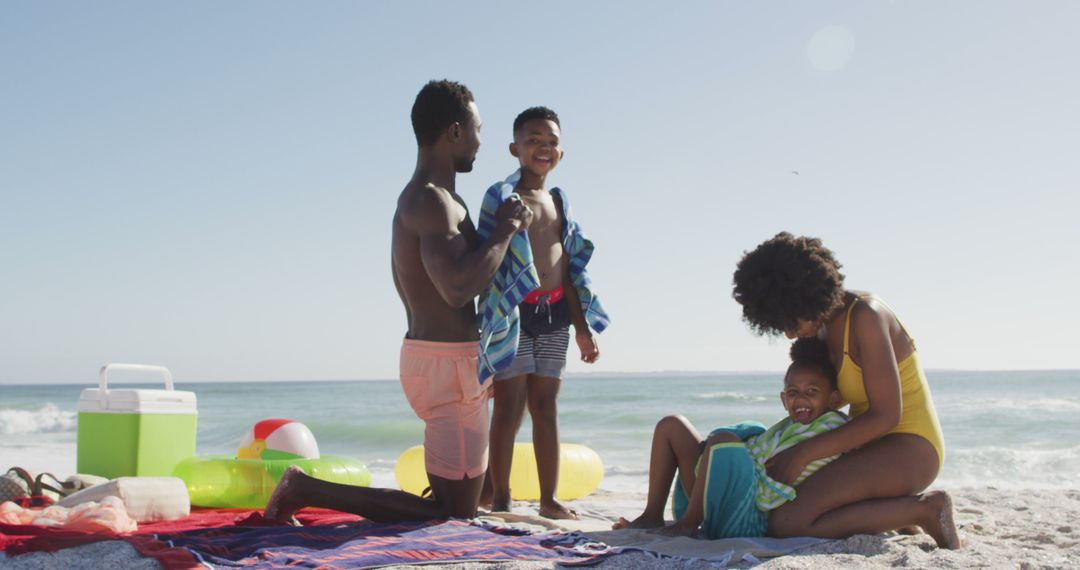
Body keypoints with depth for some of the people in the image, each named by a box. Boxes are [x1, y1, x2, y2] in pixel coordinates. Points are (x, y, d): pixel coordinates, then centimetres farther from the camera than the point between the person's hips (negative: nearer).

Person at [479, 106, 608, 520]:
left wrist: (582, 326, 15)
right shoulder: (502, 197, -2)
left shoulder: (559, 202, 16)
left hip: (554, 314, 6)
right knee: (509, 407, -2)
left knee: (546, 407, 9)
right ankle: (500, 498, 8)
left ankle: (549, 499, 15)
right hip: (512, 312, -5)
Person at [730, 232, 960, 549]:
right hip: (874, 447, 10)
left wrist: (804, 453, -22)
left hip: (907, 450, -10)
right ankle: (900, 512, 11)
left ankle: (923, 510, -12)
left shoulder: (865, 315, -19)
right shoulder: (825, 327, 8)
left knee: (786, 524, -25)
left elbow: (886, 415, -23)